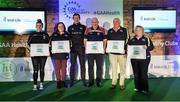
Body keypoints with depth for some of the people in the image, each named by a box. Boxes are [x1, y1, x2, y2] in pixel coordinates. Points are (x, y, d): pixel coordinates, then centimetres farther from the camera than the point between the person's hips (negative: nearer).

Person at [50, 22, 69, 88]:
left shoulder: (66, 34, 11)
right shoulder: (54, 35, 9)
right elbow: (51, 43, 6)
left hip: (64, 54, 1)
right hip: (56, 54, -1)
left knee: (64, 68, 2)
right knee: (57, 68, -1)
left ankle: (63, 81, 10)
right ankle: (58, 82, 6)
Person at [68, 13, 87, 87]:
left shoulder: (83, 27, 8)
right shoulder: (70, 28, 11)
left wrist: (85, 45, -2)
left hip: (81, 48, -1)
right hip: (73, 48, 1)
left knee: (82, 64, 1)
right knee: (72, 65, 2)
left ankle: (83, 80, 7)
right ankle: (72, 80, 8)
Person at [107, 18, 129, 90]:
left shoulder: (124, 30, 5)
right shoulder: (110, 31, 14)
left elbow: (127, 40, 0)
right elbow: (107, 40, 15)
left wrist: (125, 49, -11)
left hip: (122, 53, -2)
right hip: (112, 52, 2)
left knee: (122, 69, 2)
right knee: (113, 68, 7)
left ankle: (122, 84, 10)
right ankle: (113, 83, 15)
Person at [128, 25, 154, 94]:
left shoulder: (146, 39, 4)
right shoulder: (132, 40, 15)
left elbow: (151, 47, -2)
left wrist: (146, 47, -22)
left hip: (144, 58, -4)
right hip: (134, 58, 4)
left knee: (143, 73, -6)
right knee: (136, 73, 5)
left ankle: (145, 89, 1)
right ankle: (138, 87, 15)